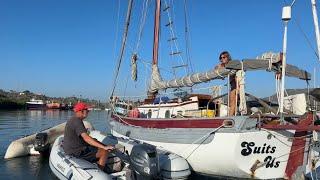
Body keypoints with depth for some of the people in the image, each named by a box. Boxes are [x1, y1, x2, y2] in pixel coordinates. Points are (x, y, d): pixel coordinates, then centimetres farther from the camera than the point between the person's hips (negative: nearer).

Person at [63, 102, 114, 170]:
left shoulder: (72, 119, 10)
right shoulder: (77, 121, -22)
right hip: (77, 152, -11)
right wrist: (104, 147, -36)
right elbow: (86, 138, -33)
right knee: (104, 152, -10)